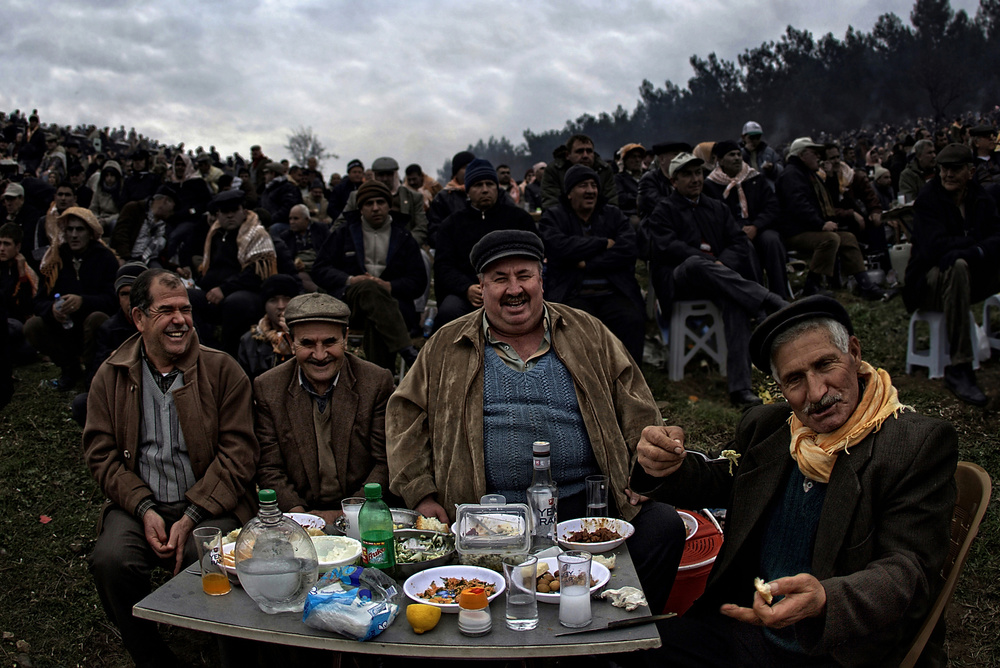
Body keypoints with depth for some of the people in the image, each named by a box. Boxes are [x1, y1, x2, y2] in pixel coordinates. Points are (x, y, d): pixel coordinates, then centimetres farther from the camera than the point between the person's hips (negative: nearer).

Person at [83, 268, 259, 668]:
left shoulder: (222, 370, 2)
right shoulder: (110, 376, 10)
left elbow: (238, 453, -3)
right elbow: (101, 454, 7)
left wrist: (190, 518, -13)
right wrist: (144, 509, -9)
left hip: (209, 506, -2)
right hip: (139, 505, 2)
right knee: (110, 560, -26)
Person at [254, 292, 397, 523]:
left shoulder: (376, 382, -1)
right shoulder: (267, 389, 3)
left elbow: (386, 463, 0)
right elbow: (269, 468, 4)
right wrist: (298, 513, -12)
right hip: (297, 521, 1)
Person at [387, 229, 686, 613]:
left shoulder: (589, 334, 13)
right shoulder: (447, 347, 12)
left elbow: (637, 414, 13)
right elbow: (406, 415, 10)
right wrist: (420, 495, 0)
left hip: (589, 502, 2)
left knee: (665, 526, -20)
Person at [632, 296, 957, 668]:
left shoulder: (922, 444, -11)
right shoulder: (765, 426, 6)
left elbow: (910, 571, -16)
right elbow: (721, 484, 21)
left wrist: (825, 601, -35)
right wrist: (668, 468, -2)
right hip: (740, 629, 4)